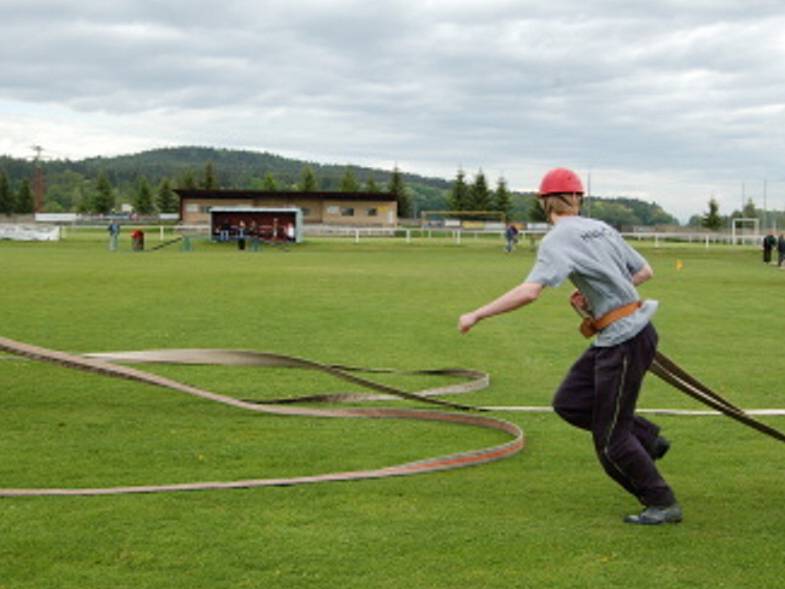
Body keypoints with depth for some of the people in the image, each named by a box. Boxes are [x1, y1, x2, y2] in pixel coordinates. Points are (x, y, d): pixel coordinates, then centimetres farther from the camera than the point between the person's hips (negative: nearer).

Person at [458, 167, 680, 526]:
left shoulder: (558, 239, -13)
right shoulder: (602, 228, 12)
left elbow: (530, 291, -26)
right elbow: (645, 271, 19)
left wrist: (477, 315, -20)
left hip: (624, 341, -9)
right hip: (631, 332, 9)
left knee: (610, 438, 1)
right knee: (569, 403, 15)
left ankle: (662, 505, 10)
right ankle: (648, 440, 19)